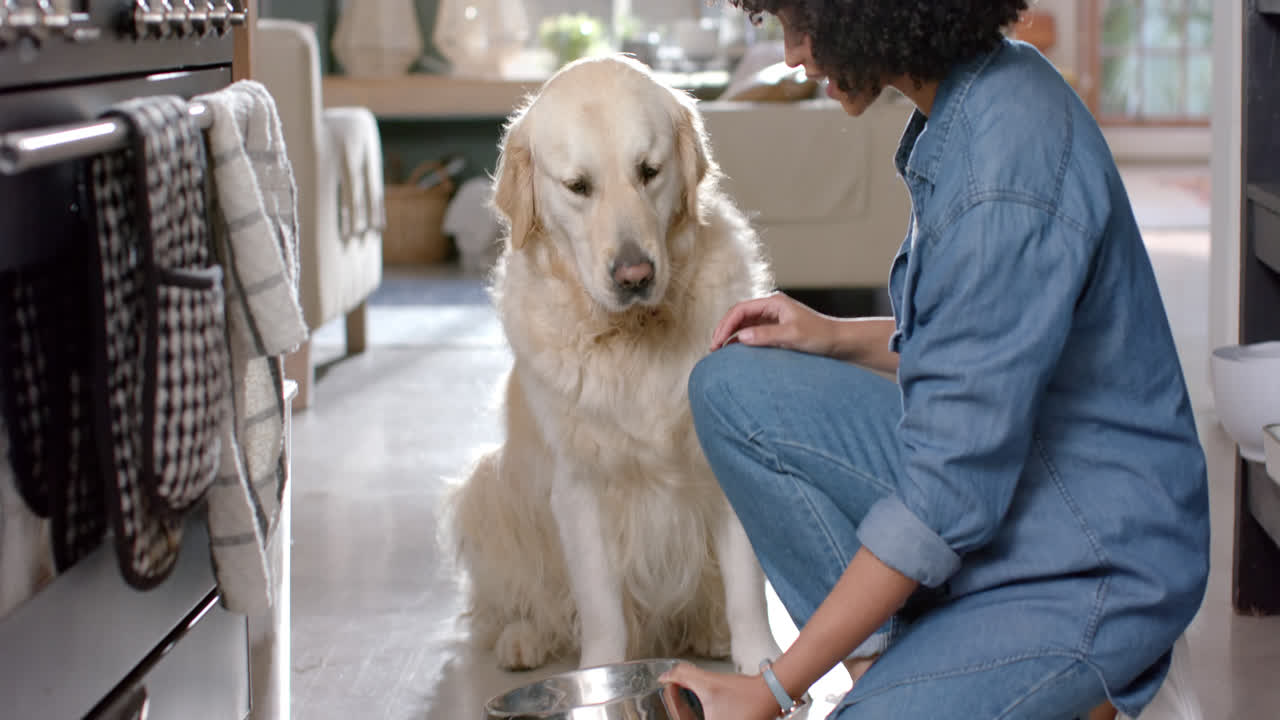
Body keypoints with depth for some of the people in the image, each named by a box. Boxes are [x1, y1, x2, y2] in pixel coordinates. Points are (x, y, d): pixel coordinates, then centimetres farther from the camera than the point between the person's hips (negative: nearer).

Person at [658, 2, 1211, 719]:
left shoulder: (1006, 186, -28)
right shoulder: (990, 85, 1)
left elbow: (950, 496, -26)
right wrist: (836, 337, 6)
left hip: (1088, 568, -9)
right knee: (731, 387, -1)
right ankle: (887, 658, 0)